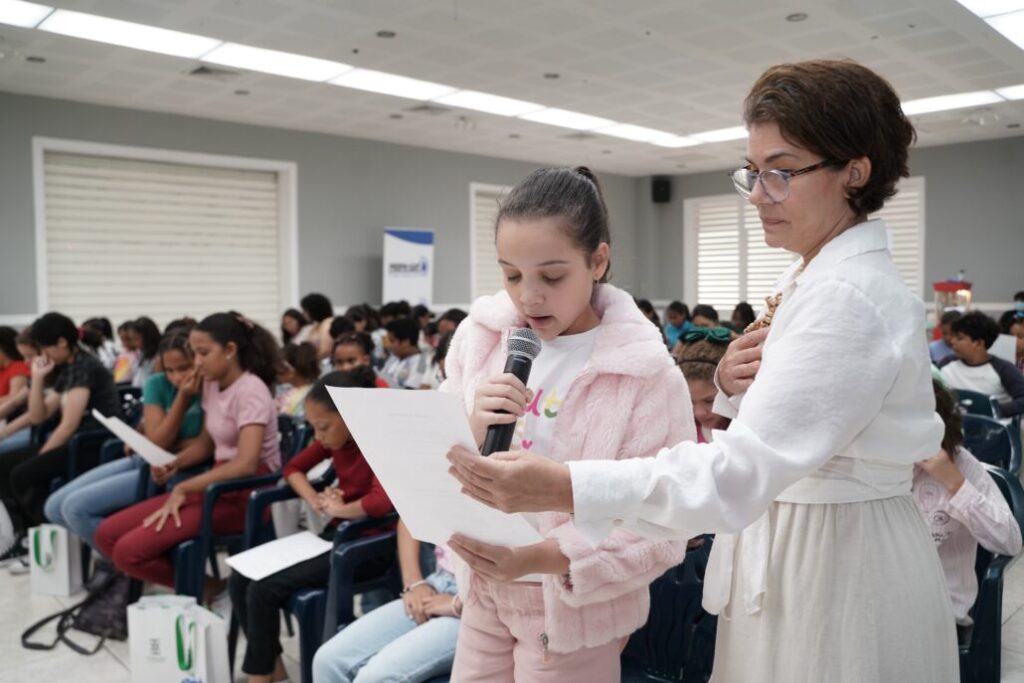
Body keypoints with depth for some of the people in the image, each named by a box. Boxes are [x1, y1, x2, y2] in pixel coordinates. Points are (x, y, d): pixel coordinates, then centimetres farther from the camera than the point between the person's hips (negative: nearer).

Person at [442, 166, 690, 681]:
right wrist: (471, 431, -24)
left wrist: (543, 556, -29)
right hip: (483, 589, 4)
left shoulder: (647, 376, -19)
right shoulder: (480, 336, -6)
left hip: (574, 604, -4)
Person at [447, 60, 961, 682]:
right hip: (793, 559, 9)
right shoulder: (812, 279, 7)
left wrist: (563, 488, -42)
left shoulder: (852, 298, -24)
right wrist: (733, 388, -8)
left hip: (841, 573, -9)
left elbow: (741, 474, -33)